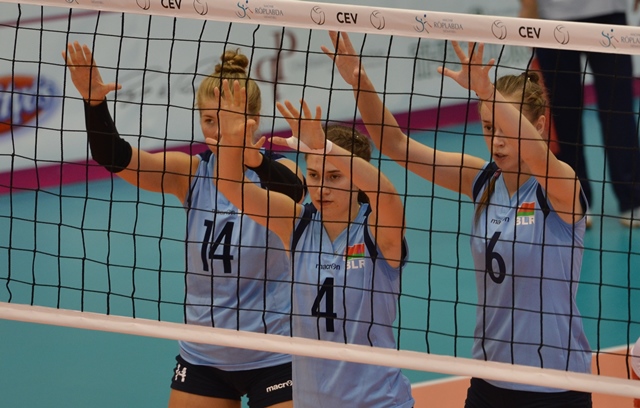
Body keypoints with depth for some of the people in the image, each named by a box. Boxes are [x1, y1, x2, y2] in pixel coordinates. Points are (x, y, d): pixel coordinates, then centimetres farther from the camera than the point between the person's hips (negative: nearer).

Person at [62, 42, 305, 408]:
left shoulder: (275, 173, -10)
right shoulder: (192, 173, -2)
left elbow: (291, 191, -34)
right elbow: (115, 157, -14)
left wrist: (253, 158, -55)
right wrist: (93, 100, -33)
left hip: (272, 359, -4)